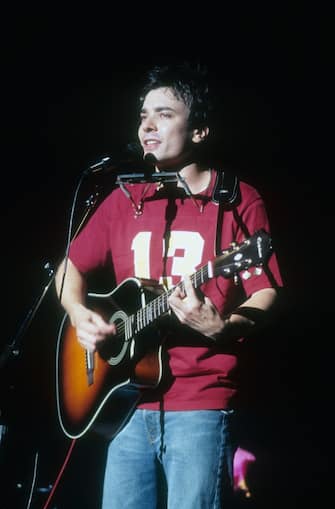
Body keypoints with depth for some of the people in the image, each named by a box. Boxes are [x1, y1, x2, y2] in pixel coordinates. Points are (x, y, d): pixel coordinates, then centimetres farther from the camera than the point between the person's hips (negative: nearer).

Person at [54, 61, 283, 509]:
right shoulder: (125, 200, 11)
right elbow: (71, 268, 20)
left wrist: (221, 326, -25)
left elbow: (267, 295, -6)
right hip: (130, 401, 5)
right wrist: (80, 315, 0)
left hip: (201, 407, -4)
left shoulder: (238, 201, -2)